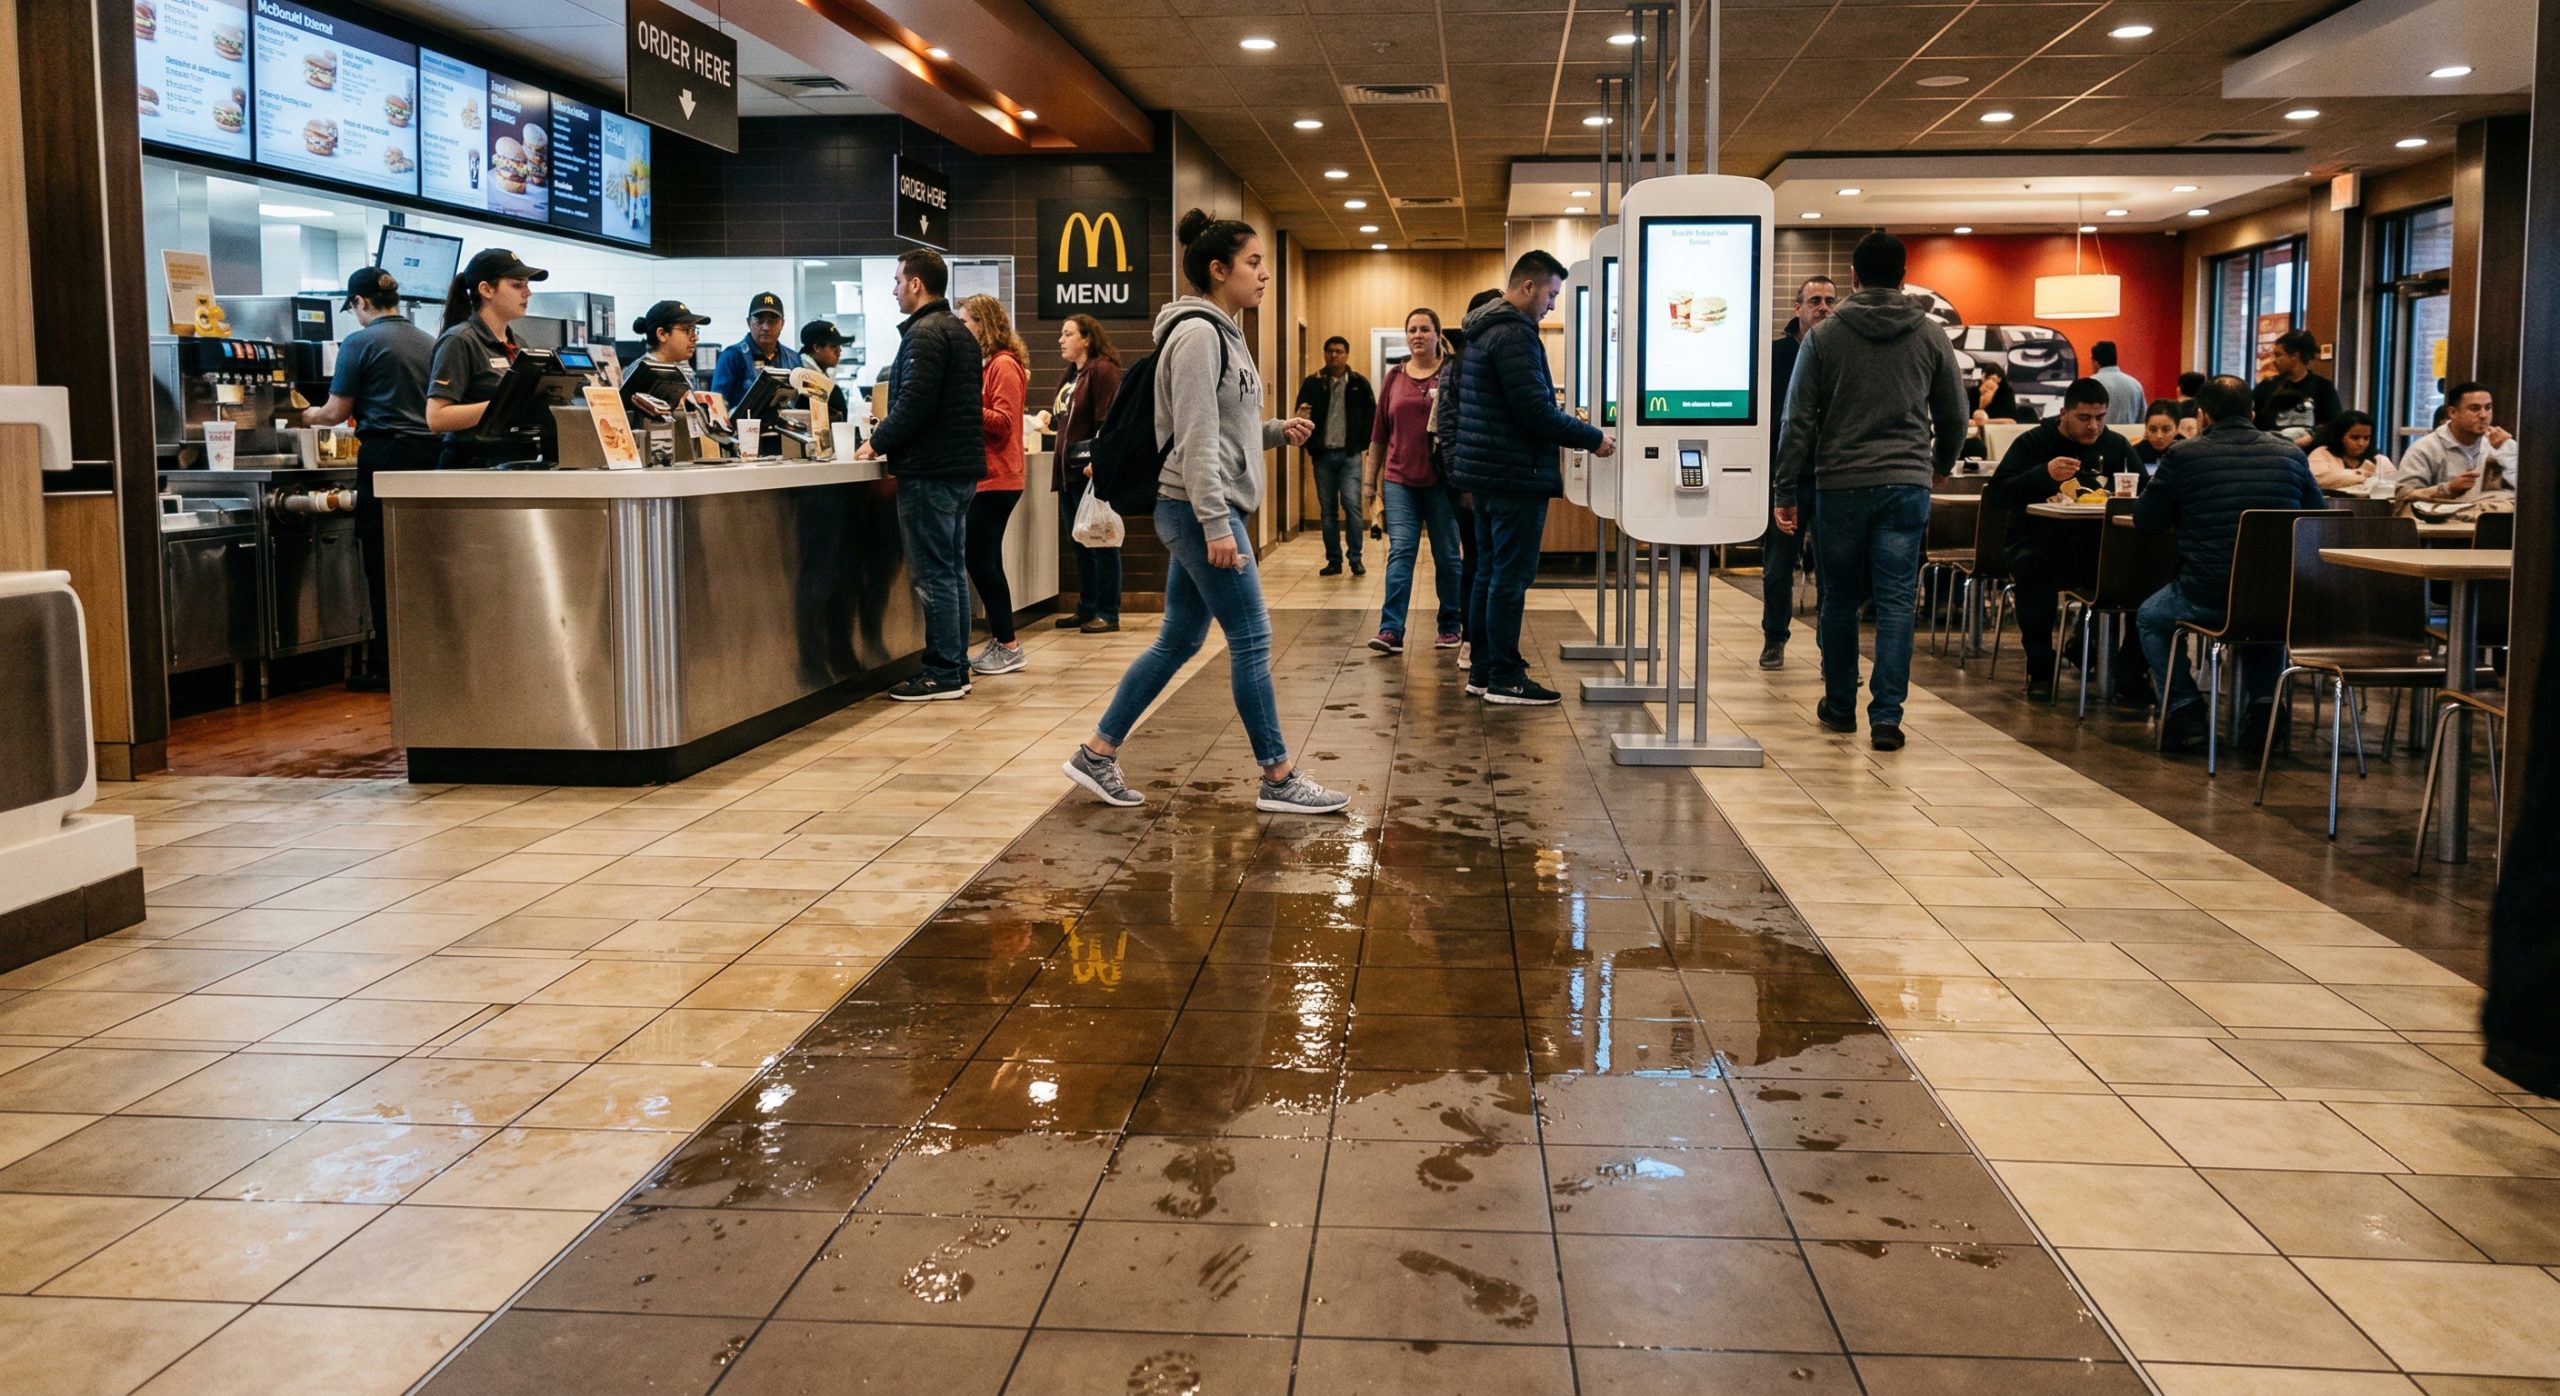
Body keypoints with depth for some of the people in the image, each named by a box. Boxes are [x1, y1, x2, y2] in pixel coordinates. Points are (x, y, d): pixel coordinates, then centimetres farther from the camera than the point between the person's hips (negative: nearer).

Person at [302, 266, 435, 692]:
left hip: (386, 455, -5)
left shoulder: (360, 343, -6)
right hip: (430, 453, 5)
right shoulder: (428, 342, 11)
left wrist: (308, 416, 19)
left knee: (384, 566, -1)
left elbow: (336, 412, -4)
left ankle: (387, 667, 1)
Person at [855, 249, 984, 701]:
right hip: (961, 469, 10)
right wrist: (888, 438, 19)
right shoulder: (959, 331, 17)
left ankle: (942, 674, -3)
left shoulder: (924, 333, -14)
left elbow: (914, 404, -21)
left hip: (929, 472, -10)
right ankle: (956, 668, 18)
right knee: (953, 571, 13)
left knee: (934, 575, -6)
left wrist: (878, 443, -8)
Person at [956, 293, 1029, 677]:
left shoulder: (1004, 366, -10)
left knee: (982, 561, -8)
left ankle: (1007, 646, -2)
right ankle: (1000, 642, 15)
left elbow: (1003, 422, -18)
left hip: (995, 480, -10)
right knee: (982, 560, 10)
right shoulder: (988, 364, 18)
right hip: (986, 477, 10)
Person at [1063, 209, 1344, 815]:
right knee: (1252, 639, -4)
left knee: (1178, 641, 12)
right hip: (1198, 509, -10)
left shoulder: (1222, 333, 17)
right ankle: (1279, 780, 4)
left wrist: (1277, 431, 7)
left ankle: (1096, 754, 18)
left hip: (1200, 511, 10)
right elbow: (1196, 438, -20)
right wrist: (1216, 526, -23)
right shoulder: (1198, 333, -14)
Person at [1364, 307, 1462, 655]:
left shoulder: (1451, 375, 0)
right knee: (1400, 551, -5)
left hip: (1441, 480, -2)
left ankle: (1451, 626, 19)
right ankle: (1391, 630, -10)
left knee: (1446, 554, 6)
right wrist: (1371, 480, 13)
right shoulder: (1395, 377, 10)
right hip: (1400, 479, 2)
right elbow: (1379, 433, 13)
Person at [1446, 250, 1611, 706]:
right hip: (1517, 476, -10)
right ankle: (1505, 678, -1)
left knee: (1488, 573, 14)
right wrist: (1593, 439, -13)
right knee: (1510, 577, -5)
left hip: (1487, 474, 10)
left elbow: (1457, 390, 25)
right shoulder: (1515, 335, -17)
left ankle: (1483, 668, 20)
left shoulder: (1483, 331, 15)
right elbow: (1536, 412, -23)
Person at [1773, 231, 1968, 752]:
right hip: (1906, 485, 0)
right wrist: (1941, 464, 31)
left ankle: (1841, 705, 22)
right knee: (1896, 602, 0)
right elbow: (1955, 417, 12)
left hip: (1842, 484, 0)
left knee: (1840, 598, 12)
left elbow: (1799, 420, -1)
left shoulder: (1824, 337, 1)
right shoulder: (1930, 336, 5)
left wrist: (1785, 490, 2)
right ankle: (1886, 717, -4)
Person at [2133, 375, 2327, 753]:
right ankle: (2264, 706, 22)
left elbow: (2146, 521, 5)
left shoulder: (2183, 455, -5)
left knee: (2149, 619, 28)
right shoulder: (2290, 454, 4)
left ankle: (2184, 713, 14)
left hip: (2207, 599, -3)